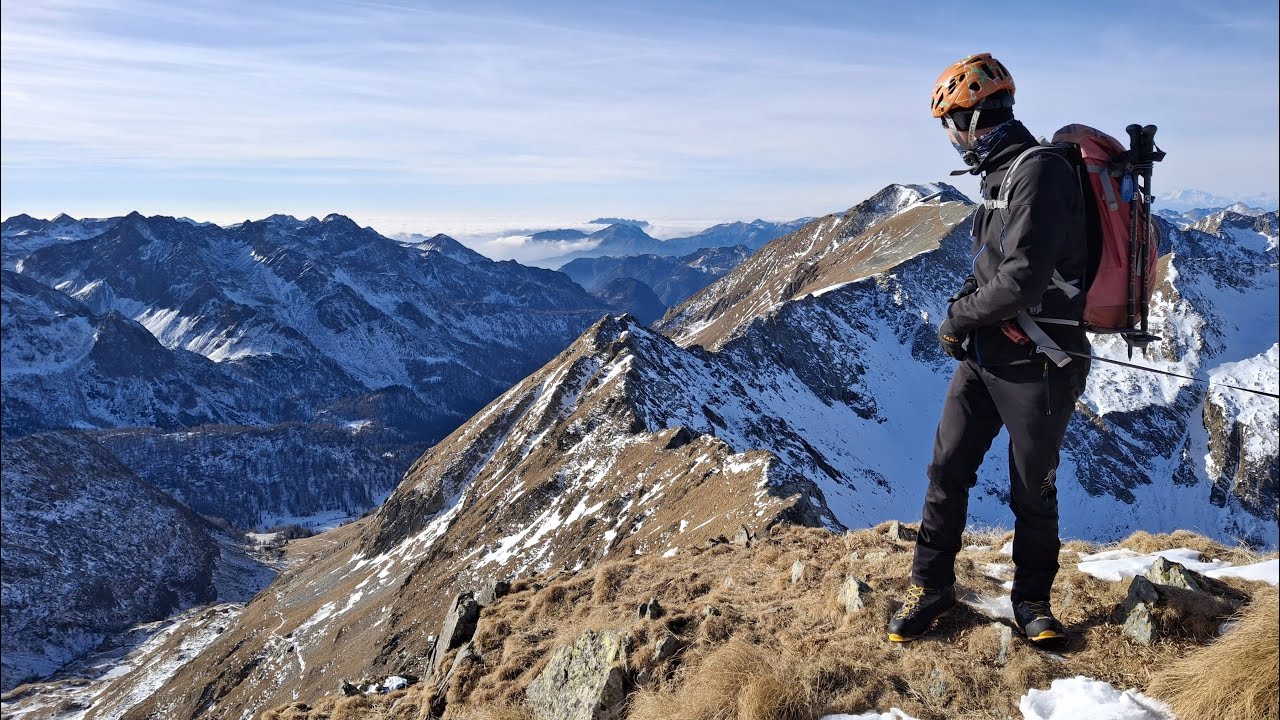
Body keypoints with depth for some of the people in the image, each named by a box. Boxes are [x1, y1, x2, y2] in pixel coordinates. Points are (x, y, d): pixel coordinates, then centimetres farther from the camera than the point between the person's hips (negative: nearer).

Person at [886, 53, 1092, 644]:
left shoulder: (1040, 171, -19)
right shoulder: (1000, 174, 11)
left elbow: (1022, 281, -26)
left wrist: (959, 317, -11)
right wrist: (965, 308, 0)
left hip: (1036, 367, -8)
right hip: (984, 357, 8)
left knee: (1032, 491, 8)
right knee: (946, 471, 7)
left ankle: (1032, 598, 29)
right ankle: (930, 589, 20)